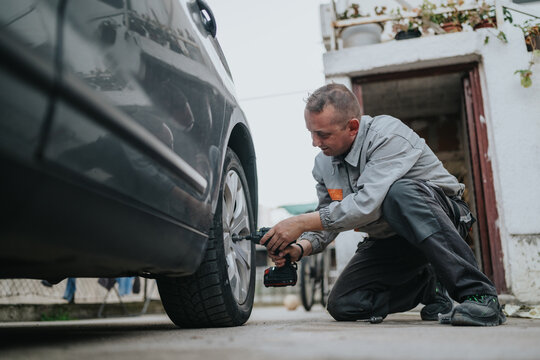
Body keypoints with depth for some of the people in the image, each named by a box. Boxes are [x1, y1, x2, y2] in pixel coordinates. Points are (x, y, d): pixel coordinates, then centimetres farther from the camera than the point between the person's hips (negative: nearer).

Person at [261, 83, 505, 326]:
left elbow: (367, 204, -36)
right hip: (388, 241, 7)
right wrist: (301, 248, -17)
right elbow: (328, 219, 4)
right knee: (343, 306, -8)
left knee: (398, 192, -39)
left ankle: (479, 294, -33)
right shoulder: (323, 164, -1)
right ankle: (428, 286, 14)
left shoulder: (388, 135, -24)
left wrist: (301, 223, -32)